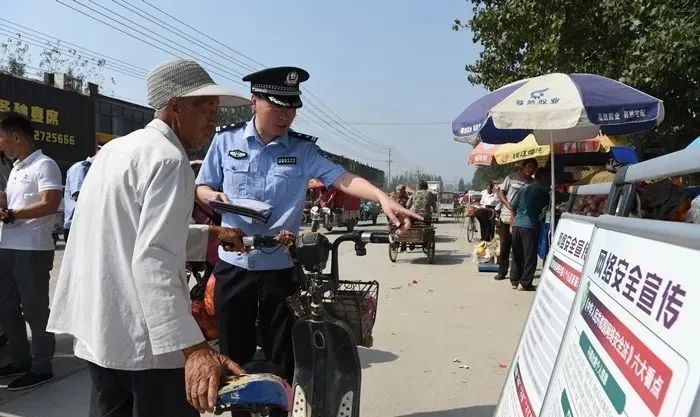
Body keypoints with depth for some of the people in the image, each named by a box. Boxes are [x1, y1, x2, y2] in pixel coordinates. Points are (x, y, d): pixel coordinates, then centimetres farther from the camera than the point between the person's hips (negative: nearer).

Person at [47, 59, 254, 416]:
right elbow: (153, 261, -28)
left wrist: (208, 235, 14)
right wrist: (192, 348, -34)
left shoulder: (117, 148, 12)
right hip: (145, 338, -9)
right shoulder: (168, 160, -17)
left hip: (98, 328, 9)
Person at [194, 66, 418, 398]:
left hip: (281, 268, 0)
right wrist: (214, 196, -14)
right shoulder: (226, 139, 2)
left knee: (282, 359, 9)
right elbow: (201, 188, 10)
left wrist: (383, 199, -31)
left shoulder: (303, 149, -1)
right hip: (233, 265, 1)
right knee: (234, 356, 13)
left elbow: (342, 179, -14)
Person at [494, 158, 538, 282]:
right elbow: (501, 193, 4)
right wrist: (508, 205, -11)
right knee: (505, 245, 5)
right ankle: (502, 272, 15)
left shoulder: (532, 183, 6)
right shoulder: (512, 177, 3)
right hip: (507, 216, -1)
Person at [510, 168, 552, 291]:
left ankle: (515, 281, 20)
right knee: (530, 256, 1)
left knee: (517, 254, 14)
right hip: (529, 225, -6)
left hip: (516, 224, 6)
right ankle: (525, 284, 1)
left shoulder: (524, 188, 15)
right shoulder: (542, 190, -1)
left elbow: (513, 206, 17)